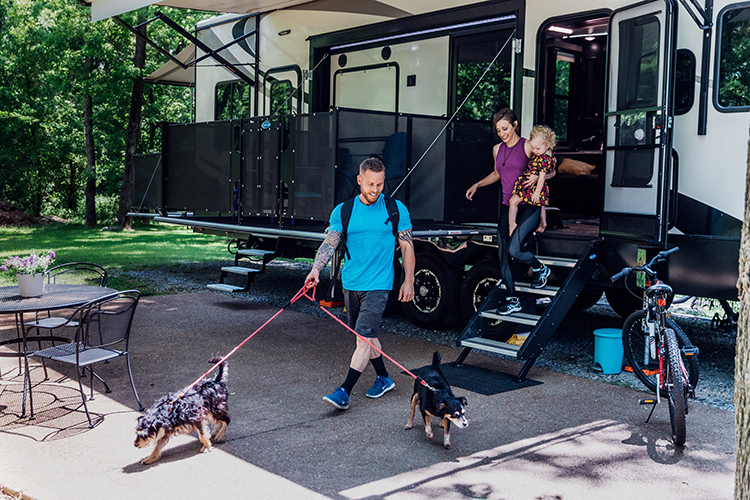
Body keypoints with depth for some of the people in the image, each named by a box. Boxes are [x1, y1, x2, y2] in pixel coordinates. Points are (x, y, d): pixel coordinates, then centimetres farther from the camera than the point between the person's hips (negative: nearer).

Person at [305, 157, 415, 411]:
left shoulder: (396, 210, -2)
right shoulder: (343, 211, 2)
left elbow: (407, 247, 3)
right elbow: (330, 242, -4)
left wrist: (408, 281, 2)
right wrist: (316, 269, -20)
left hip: (378, 285, -4)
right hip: (350, 283, 4)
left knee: (364, 337, -11)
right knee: (366, 335, 15)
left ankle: (344, 391, -11)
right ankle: (384, 378, 33)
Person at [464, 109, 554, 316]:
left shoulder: (527, 147, -7)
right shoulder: (497, 150, 10)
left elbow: (551, 171, -2)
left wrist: (538, 176, -22)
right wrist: (477, 185, 19)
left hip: (528, 207, -6)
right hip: (507, 207, 6)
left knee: (514, 249, -19)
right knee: (502, 254, 3)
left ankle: (540, 269, 13)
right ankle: (512, 300, 15)